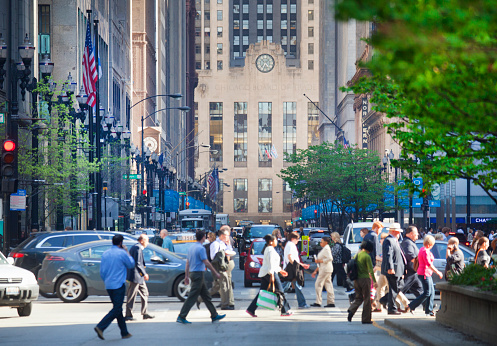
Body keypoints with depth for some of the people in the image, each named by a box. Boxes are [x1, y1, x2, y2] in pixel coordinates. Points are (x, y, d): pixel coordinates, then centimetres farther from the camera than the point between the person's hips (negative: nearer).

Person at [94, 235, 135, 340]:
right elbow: (131, 265, 4)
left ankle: (124, 333, 19)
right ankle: (100, 327, -20)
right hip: (118, 285, -7)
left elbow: (102, 271, 12)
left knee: (118, 308, 14)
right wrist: (127, 252, 13)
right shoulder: (122, 253, -11)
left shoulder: (105, 254, 8)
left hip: (108, 286, 7)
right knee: (116, 309, -6)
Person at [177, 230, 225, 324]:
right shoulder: (201, 248, -14)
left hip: (193, 274, 9)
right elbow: (206, 263, -15)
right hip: (198, 274, -9)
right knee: (192, 297, -6)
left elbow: (187, 263, 15)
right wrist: (215, 273, -8)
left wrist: (187, 276, 19)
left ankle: (214, 316, 17)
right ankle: (181, 317, -6)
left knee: (206, 295, 13)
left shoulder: (191, 247, 11)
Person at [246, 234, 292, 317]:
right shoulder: (271, 250, -12)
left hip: (264, 273, 10)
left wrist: (280, 270, 30)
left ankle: (251, 309, 4)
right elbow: (270, 263, -20)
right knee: (280, 292, -3)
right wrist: (272, 275, -23)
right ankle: (285, 311, 1)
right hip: (270, 272, -10)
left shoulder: (267, 249, 20)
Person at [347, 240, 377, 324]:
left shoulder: (356, 255, 8)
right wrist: (374, 281, -15)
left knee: (358, 298, 15)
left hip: (356, 279, 6)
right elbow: (370, 270, -17)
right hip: (365, 279, -6)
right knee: (367, 299, 5)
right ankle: (366, 319, 8)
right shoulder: (367, 256, -12)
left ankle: (351, 310, -10)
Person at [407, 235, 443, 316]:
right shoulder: (425, 251, -17)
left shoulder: (423, 250, 16)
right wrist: (438, 272, -15)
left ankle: (429, 311, 12)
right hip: (425, 274, -11)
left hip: (427, 274, 11)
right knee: (427, 293, -9)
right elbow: (429, 264, -21)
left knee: (431, 292, 10)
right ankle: (411, 307, -5)